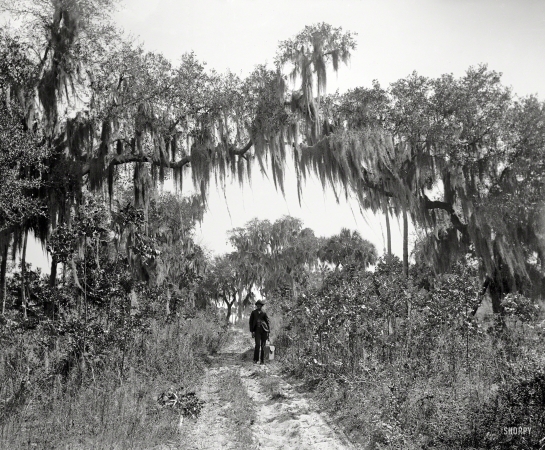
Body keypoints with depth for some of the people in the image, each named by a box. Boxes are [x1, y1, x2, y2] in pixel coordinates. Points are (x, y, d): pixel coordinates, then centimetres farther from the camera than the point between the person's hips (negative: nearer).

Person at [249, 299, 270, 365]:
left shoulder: (264, 313, 8)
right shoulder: (253, 312, 8)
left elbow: (267, 322, 8)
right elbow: (251, 322, 8)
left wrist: (268, 332, 0)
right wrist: (252, 331, 0)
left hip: (264, 330, 1)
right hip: (257, 330, -1)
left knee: (263, 345, 3)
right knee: (257, 344, -15)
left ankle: (262, 360, 11)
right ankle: (255, 360, -8)